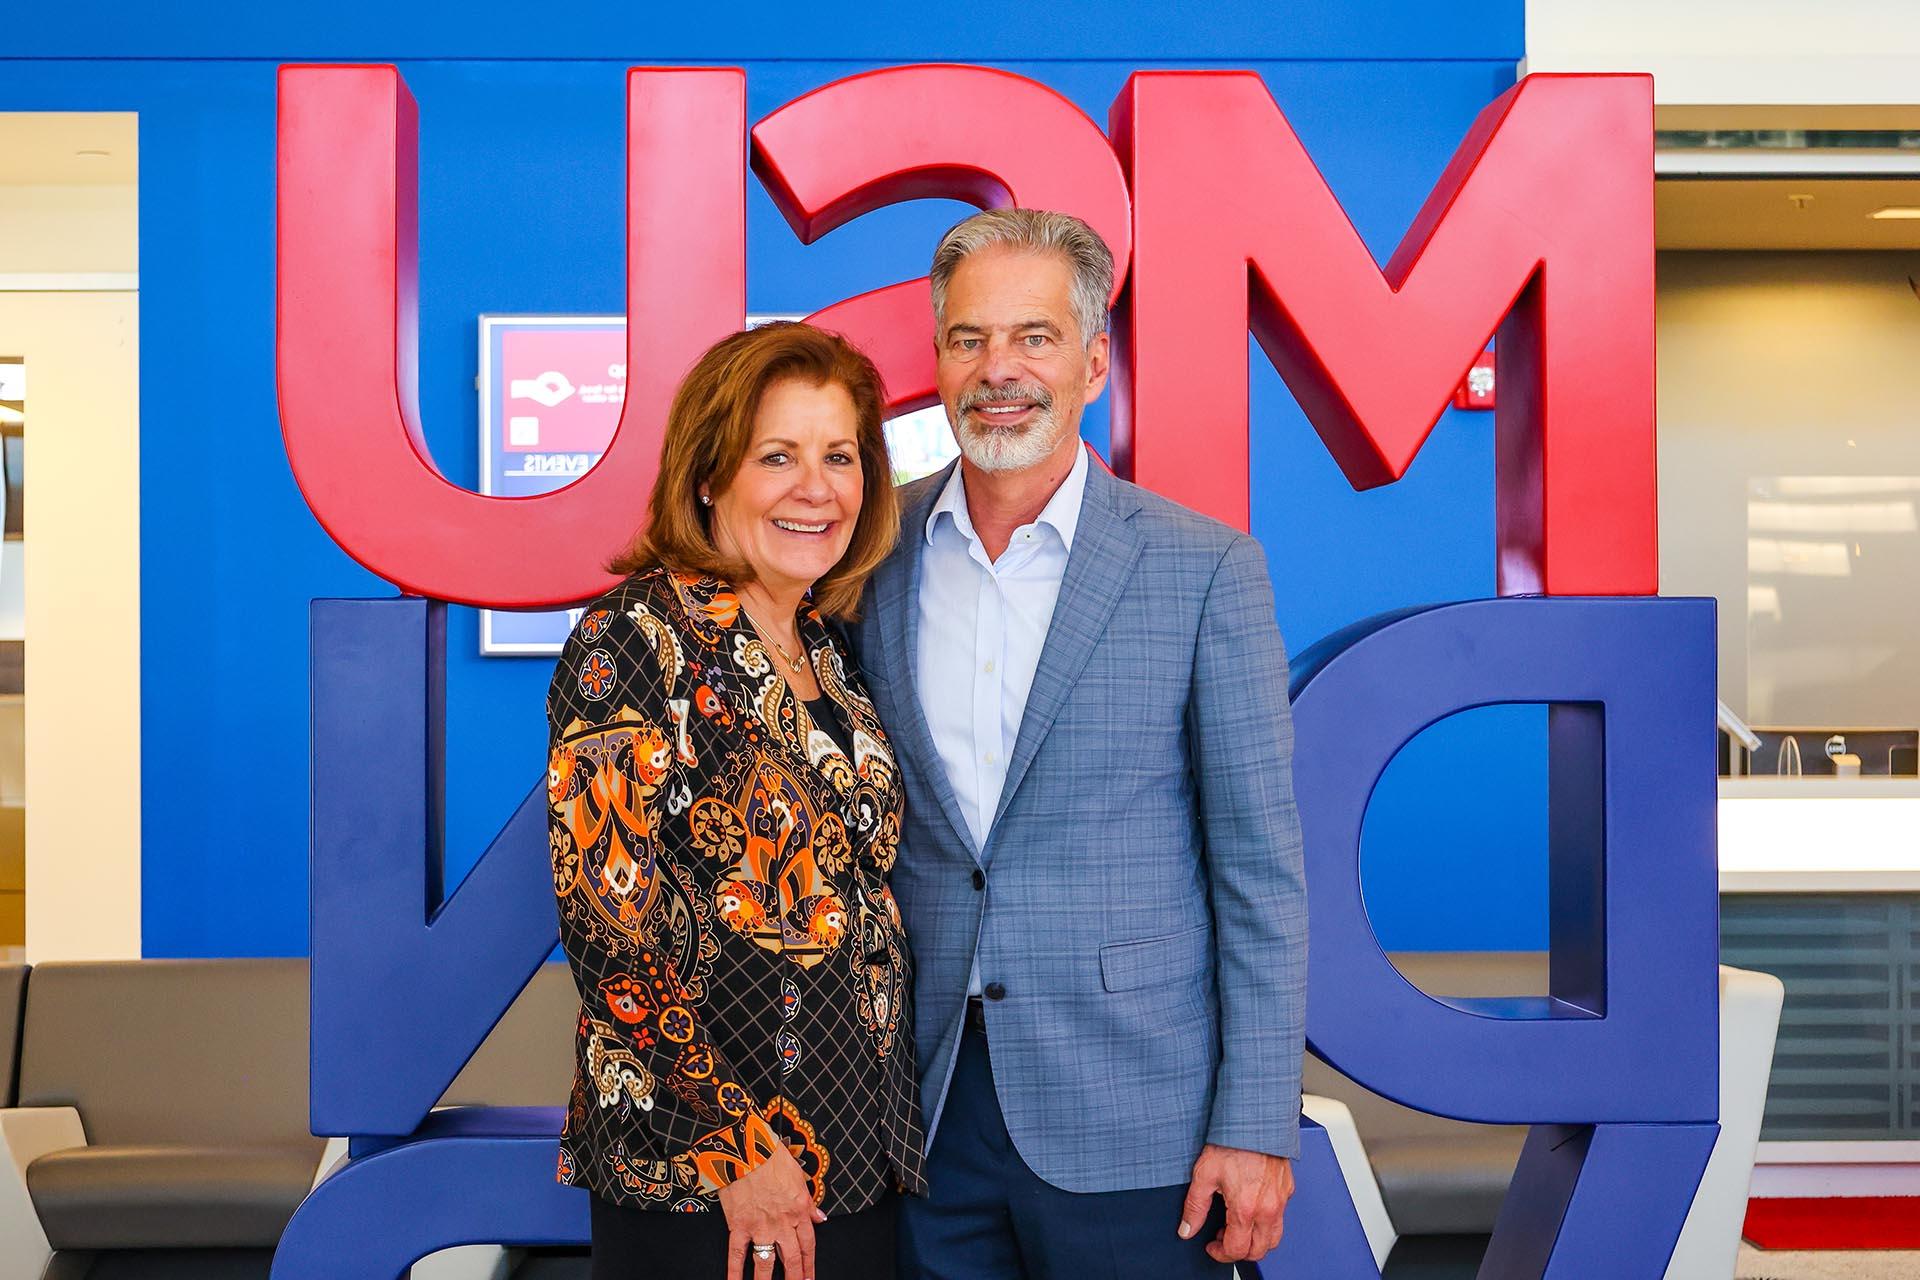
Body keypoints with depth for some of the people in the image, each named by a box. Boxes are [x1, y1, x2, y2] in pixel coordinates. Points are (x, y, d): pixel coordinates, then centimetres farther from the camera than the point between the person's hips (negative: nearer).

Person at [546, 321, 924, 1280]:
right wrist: (734, 1145, -18)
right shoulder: (637, 641, -12)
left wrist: (885, 1134, 12)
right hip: (696, 1176, -7)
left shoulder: (822, 648, 9)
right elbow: (608, 913, -18)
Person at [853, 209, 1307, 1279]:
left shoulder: (1204, 568, -6)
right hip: (923, 1108, 3)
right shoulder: (875, 556, 3)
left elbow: (1259, 868, -5)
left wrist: (1256, 1124, -8)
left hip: (1130, 1117, -3)